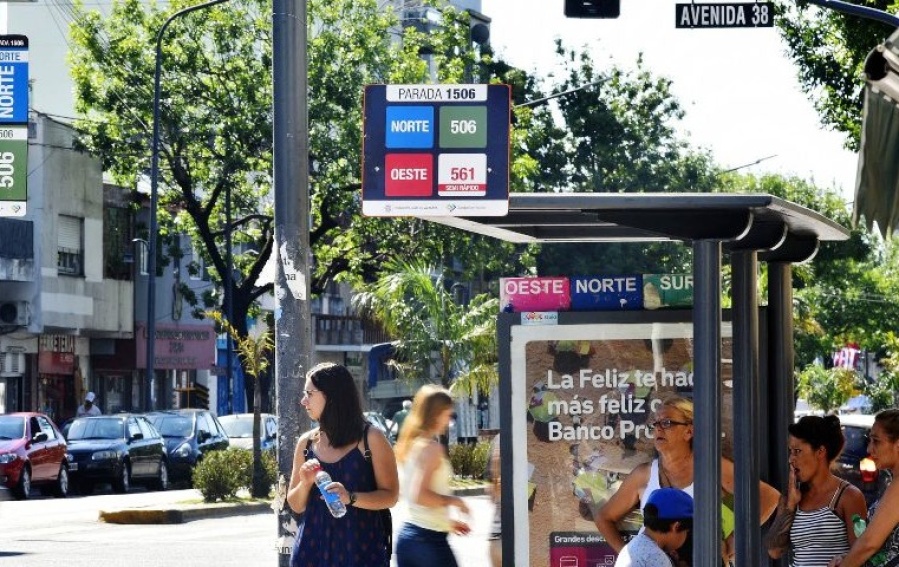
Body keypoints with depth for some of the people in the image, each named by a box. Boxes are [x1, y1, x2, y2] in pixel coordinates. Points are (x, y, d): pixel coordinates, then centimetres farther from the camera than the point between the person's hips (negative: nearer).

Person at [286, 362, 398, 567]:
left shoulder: (370, 439, -1)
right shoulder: (307, 442, 11)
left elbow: (390, 496, -4)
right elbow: (295, 505, 15)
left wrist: (350, 498, -20)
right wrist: (305, 483, -7)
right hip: (313, 549, 4)